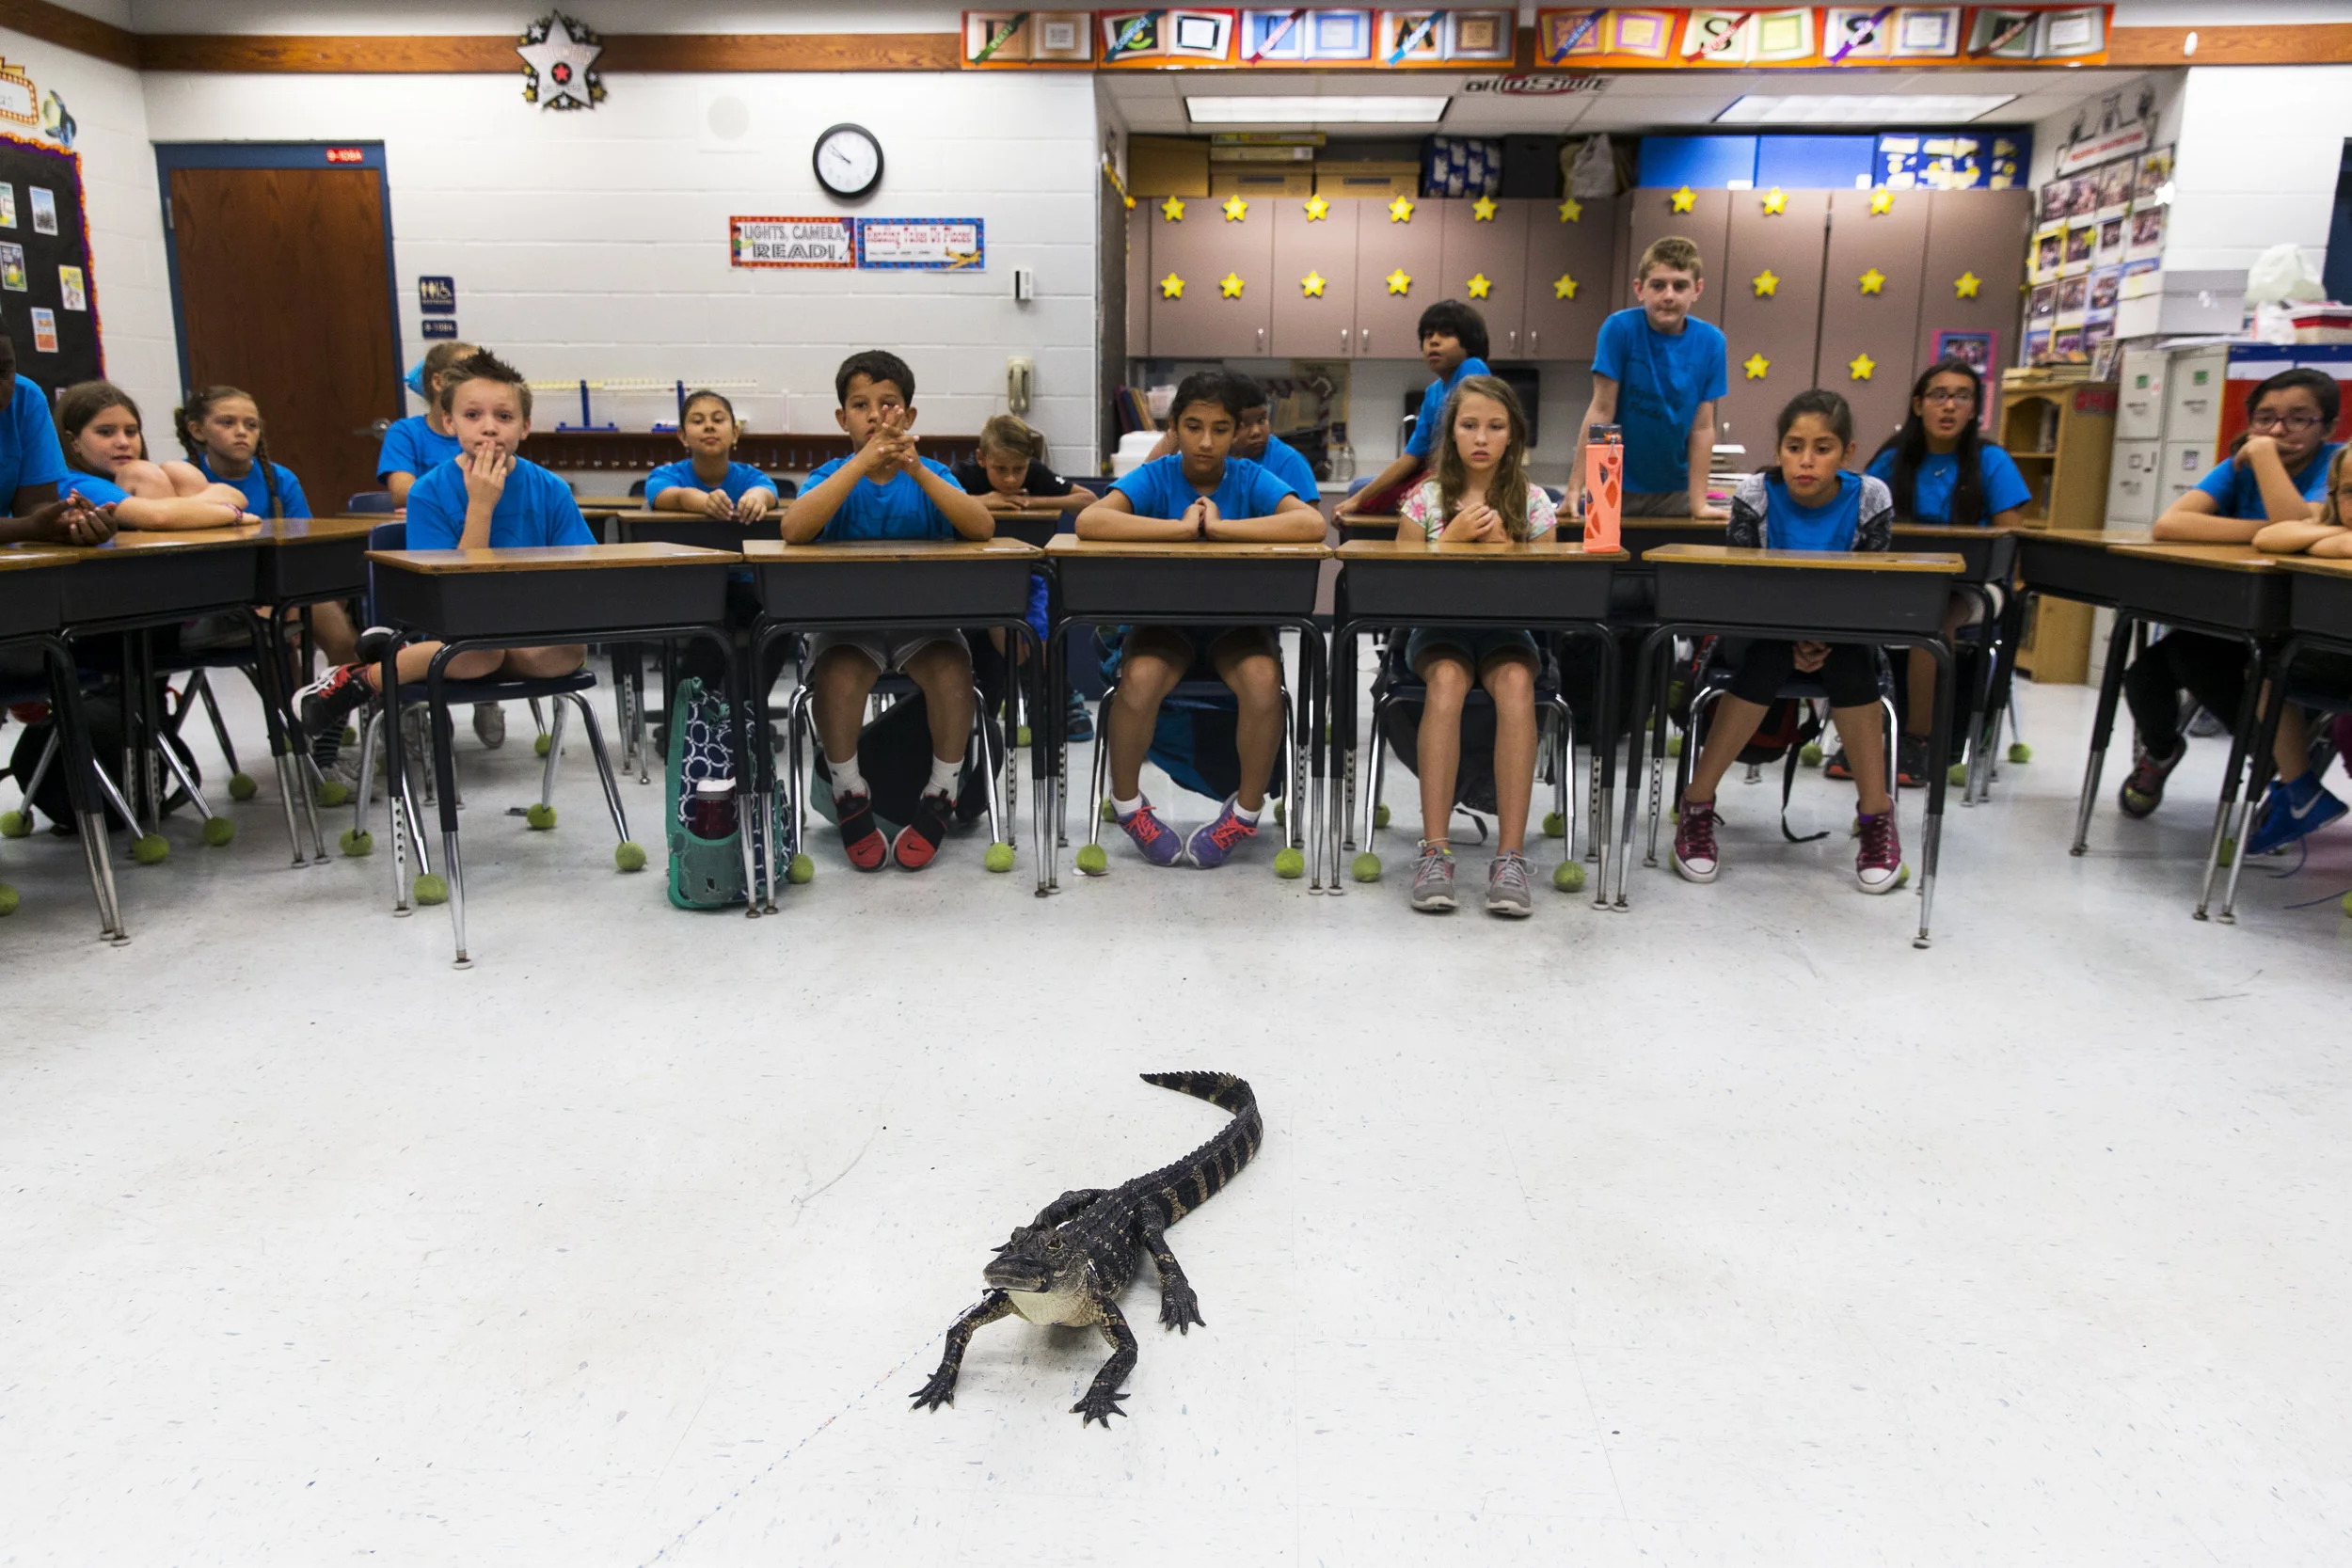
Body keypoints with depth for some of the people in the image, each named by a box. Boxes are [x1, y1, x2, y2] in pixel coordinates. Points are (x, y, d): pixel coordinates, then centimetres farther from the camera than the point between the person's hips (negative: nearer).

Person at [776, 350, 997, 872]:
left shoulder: (930, 475, 3)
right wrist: (864, 461, -27)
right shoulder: (834, 475, 1)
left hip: (923, 620, 1)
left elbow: (982, 527, -17)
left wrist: (914, 468, -27)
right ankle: (851, 798, -9)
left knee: (952, 672, -30)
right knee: (838, 676, -32)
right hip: (848, 619, 0)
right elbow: (794, 529, -22)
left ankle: (940, 800, -10)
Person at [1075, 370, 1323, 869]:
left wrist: (1221, 526, -27)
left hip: (1236, 622, 1)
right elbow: (1089, 521, -25)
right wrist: (1182, 527, -29)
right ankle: (1126, 802, -3)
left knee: (1263, 680, -31)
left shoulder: (1250, 480, -5)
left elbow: (1312, 524, -24)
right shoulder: (1155, 477, -6)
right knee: (1140, 679, -32)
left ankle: (1247, 809, -5)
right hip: (1164, 619, 0)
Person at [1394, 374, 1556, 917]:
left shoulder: (1533, 501, 7)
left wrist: (1503, 545, -10)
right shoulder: (1427, 498, 6)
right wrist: (1451, 538, -8)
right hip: (1438, 631, 0)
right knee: (1447, 680, -37)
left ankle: (1510, 856, -37)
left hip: (1507, 632, 1)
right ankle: (1434, 851, -37)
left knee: (1515, 683, -36)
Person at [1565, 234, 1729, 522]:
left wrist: (1699, 503, -8)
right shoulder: (1620, 328, -14)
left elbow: (1702, 427, -5)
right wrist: (1574, 489, -17)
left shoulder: (1710, 342, -7)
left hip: (1674, 490, 2)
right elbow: (1601, 411, -14)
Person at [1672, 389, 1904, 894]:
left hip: (1841, 637, 1)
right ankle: (1697, 805, -26)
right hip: (1767, 631, -1)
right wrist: (1793, 639, -26)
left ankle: (1876, 813, -21)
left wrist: (1827, 639, -24)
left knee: (1847, 660, -33)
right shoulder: (1754, 494, -13)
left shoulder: (1870, 498, -11)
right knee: (1767, 659, -34)